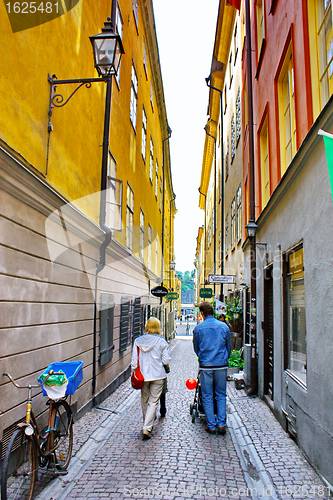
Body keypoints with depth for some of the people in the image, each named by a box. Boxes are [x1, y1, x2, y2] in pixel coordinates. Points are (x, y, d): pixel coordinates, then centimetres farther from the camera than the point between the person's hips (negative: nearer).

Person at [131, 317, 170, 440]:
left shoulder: (138, 341, -2)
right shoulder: (162, 342, -7)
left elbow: (134, 360, 0)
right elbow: (166, 361, -6)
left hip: (143, 375, 2)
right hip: (158, 375, -2)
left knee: (144, 401, 18)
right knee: (153, 401, 4)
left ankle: (147, 425, 34)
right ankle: (147, 428, -4)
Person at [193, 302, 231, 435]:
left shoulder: (198, 328, -3)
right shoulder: (224, 326, 2)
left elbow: (196, 348, 9)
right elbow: (229, 347, 11)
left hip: (205, 365, -2)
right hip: (221, 365, 2)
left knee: (207, 396, 7)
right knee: (221, 395, 12)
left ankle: (211, 426, 11)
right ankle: (221, 424, 10)